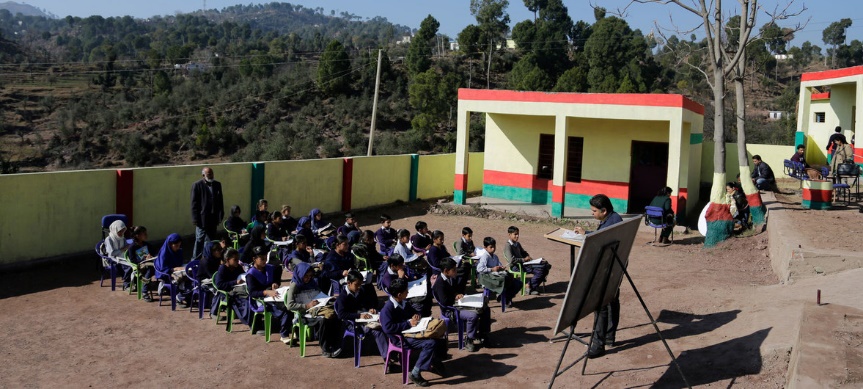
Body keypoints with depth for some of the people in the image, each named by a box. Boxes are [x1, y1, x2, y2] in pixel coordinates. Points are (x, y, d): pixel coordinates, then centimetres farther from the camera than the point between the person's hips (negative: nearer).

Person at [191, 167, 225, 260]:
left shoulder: (217, 184, 9)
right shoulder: (197, 185, -7)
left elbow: (220, 200, 13)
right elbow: (194, 203, -8)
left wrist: (221, 214, 8)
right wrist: (195, 218, -12)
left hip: (213, 218, 5)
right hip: (202, 218, -5)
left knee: (212, 239, 13)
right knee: (200, 239, 2)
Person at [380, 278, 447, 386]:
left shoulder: (404, 303, 11)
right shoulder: (387, 309, -17)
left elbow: (413, 312, 28)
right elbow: (387, 328, -28)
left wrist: (416, 316, 2)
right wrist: (408, 323, -24)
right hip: (401, 338, -9)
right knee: (430, 343, -29)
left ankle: (434, 361, 23)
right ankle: (415, 374, -21)